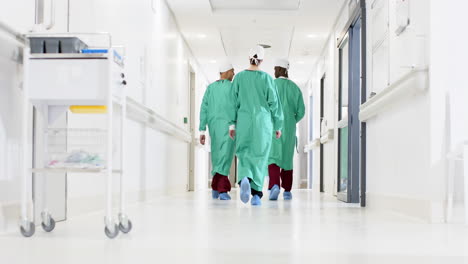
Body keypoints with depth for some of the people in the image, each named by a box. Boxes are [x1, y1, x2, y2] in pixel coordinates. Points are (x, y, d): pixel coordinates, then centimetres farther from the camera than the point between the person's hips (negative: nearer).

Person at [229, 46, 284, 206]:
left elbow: (234, 101, 3)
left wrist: (232, 124, 8)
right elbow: (274, 103, -1)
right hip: (263, 122, -1)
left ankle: (244, 179, -21)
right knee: (259, 156, 5)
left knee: (244, 154, 10)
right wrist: (278, 126, 7)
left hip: (244, 121, 1)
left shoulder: (239, 77, 2)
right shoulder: (267, 78, -2)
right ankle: (256, 195, 3)